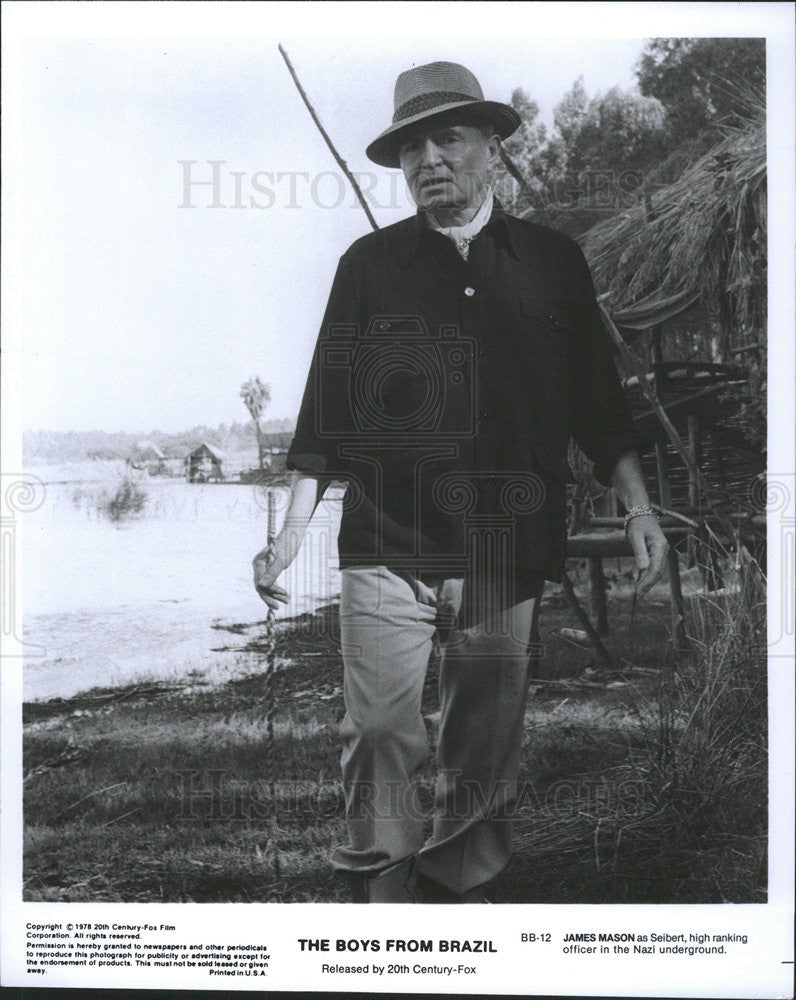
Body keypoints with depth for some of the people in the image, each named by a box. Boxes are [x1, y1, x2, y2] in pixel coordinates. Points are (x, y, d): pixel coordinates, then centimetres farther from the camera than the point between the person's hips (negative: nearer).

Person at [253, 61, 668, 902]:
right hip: (387, 549, -1)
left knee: (485, 753, 8)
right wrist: (292, 531, 0)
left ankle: (456, 897, 23)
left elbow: (597, 401, 11)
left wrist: (638, 507, 2)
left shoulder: (553, 261, 11)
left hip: (509, 553, 1)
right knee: (379, 737, -6)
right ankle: (381, 895, 10)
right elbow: (327, 406, 6)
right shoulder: (370, 264, 8)